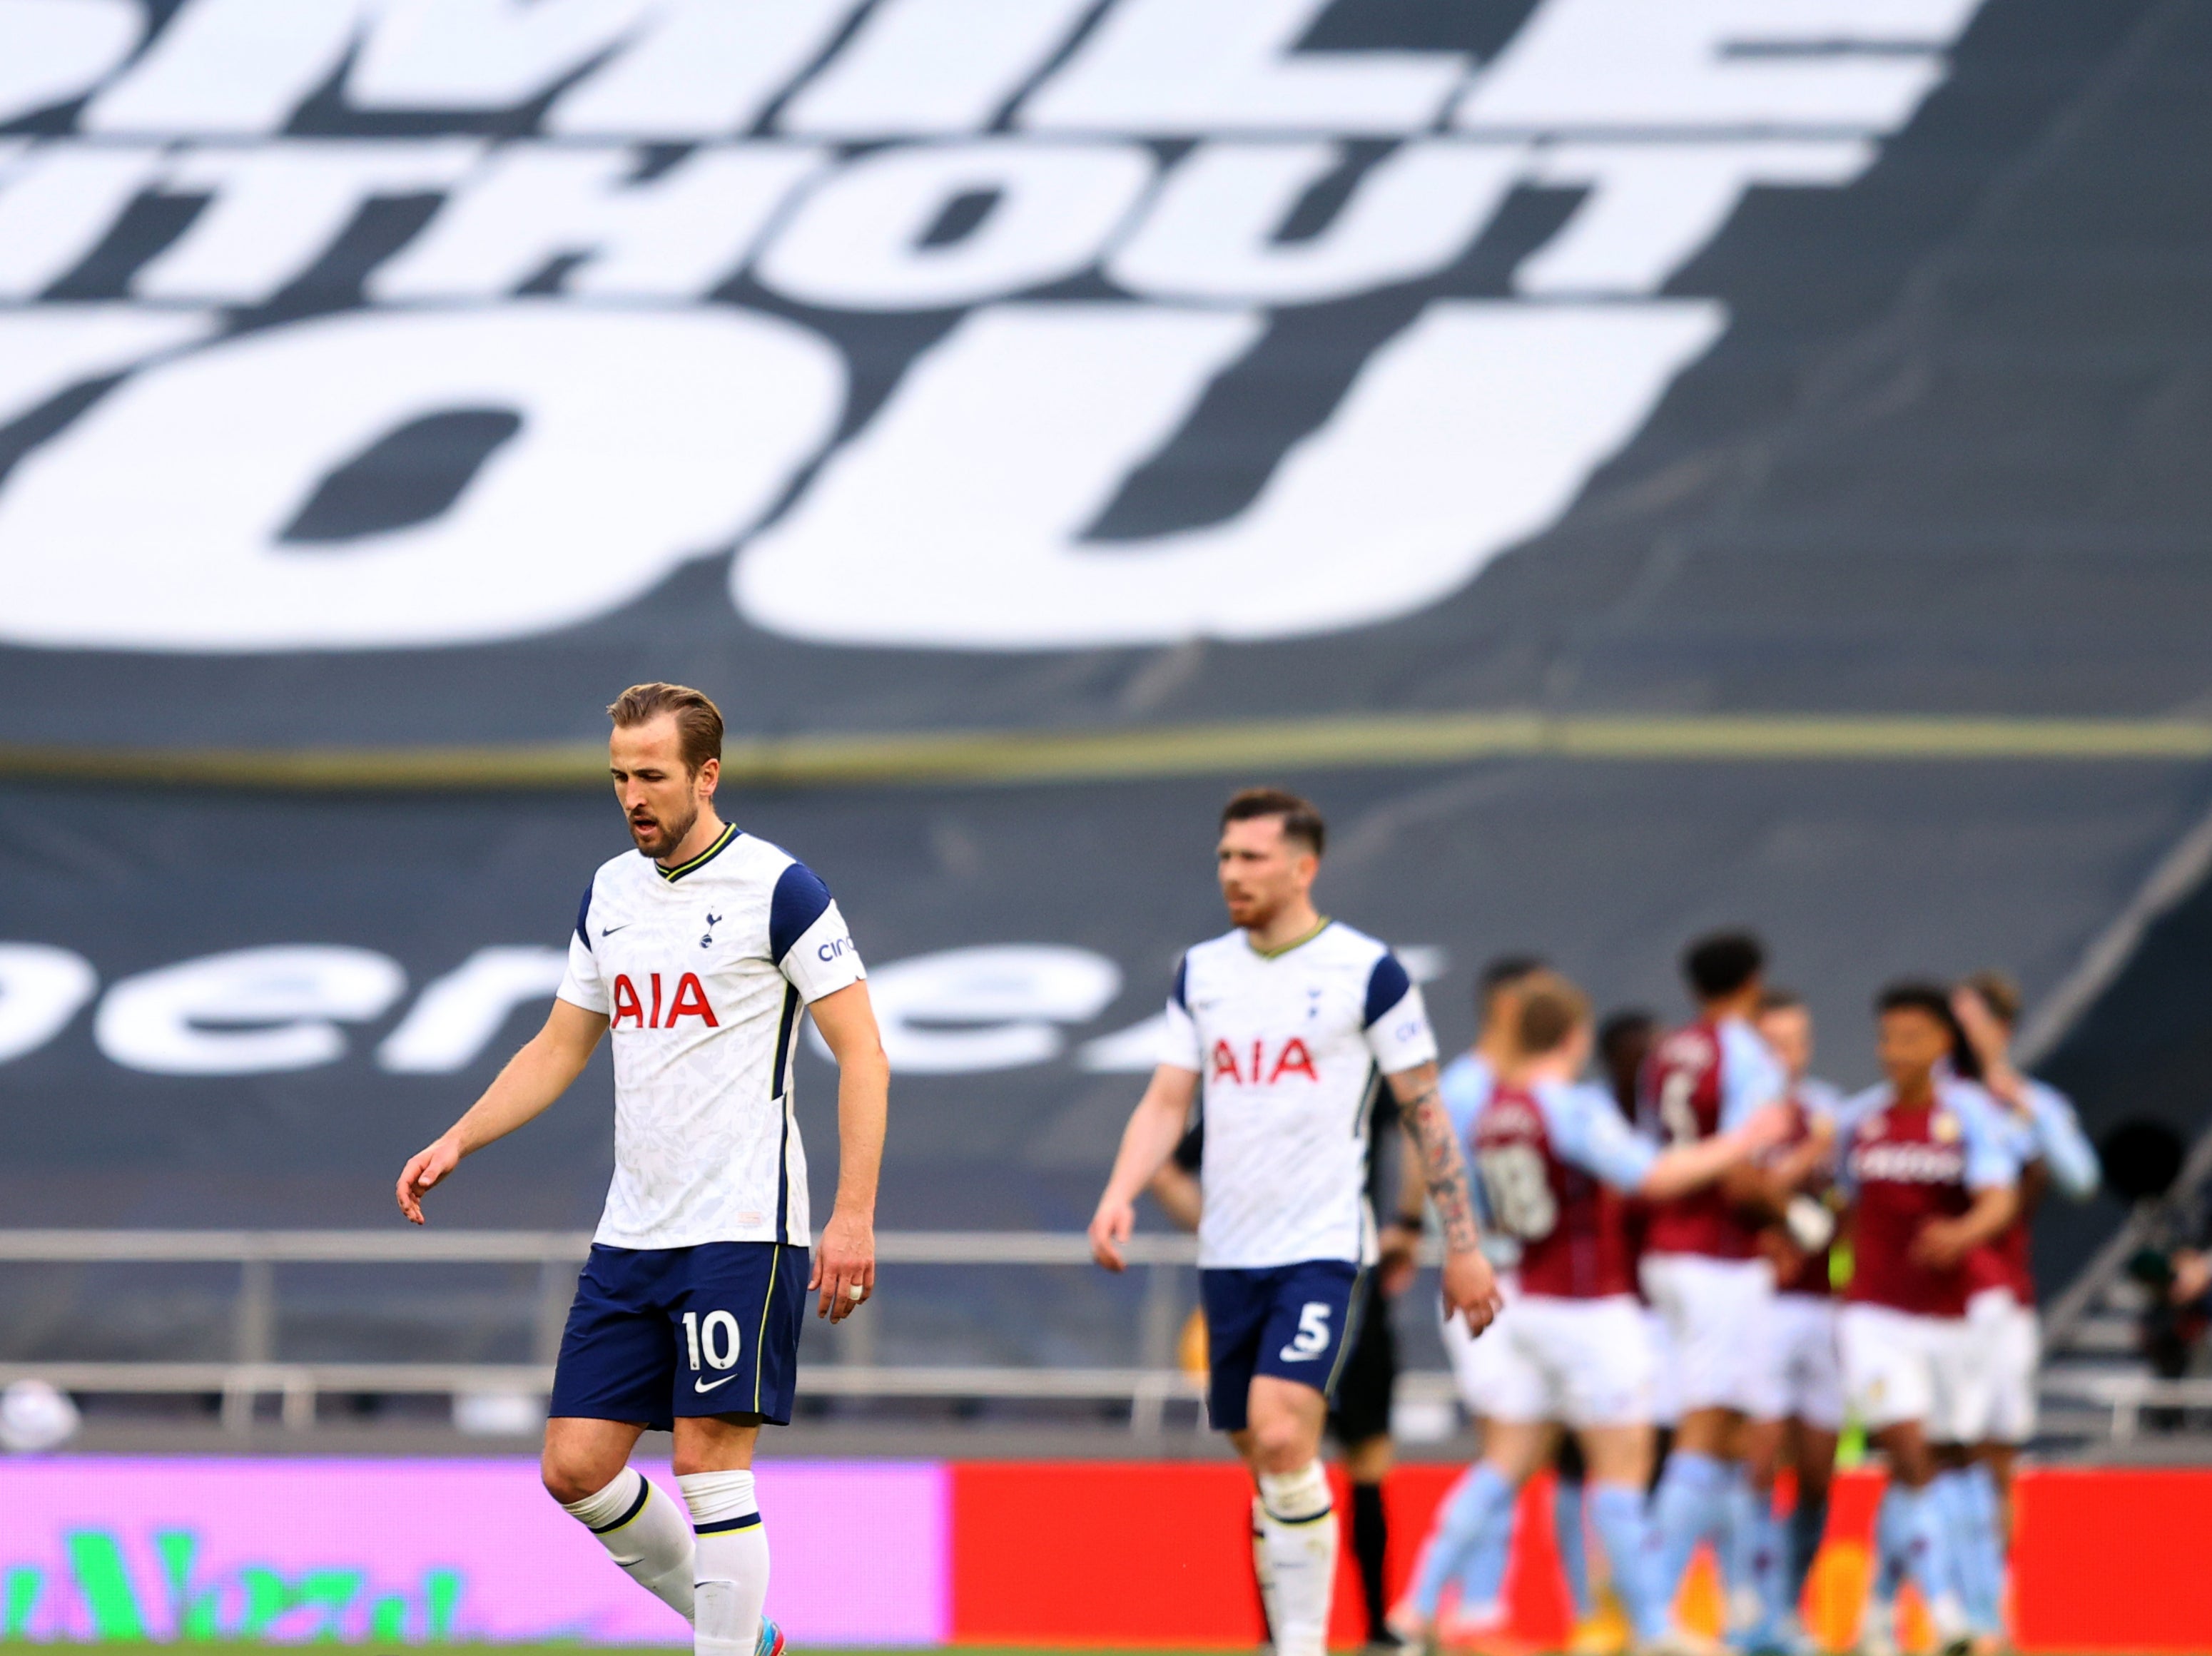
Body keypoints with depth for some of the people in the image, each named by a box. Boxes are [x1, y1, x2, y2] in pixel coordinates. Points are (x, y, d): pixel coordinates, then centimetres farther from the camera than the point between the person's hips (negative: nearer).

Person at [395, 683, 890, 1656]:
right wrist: (456, 1143, 10)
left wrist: (854, 1217, -17)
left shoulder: (777, 888, -8)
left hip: (741, 1229, -7)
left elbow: (862, 1056, -10)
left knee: (710, 1463, -11)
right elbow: (561, 1047, 22)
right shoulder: (609, 892, 12)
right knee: (576, 1465, 3)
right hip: (631, 1236, 7)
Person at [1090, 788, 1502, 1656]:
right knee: (1263, 1458, 8)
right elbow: (1167, 1102, 11)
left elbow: (1425, 1109, -1)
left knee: (1282, 1438, -21)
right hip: (1229, 1253, 6)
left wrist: (1463, 1244, -2)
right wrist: (1119, 1194, -7)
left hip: (1322, 1248, -6)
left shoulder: (1366, 972, -4)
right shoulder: (1202, 973, 11)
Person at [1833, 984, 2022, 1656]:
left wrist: (1963, 1234, -42)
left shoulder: (1973, 1115, -6)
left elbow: (2001, 1201, -22)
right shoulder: (1857, 1118, 3)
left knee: (1914, 1474, 10)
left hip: (1950, 1317, 0)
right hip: (1875, 1317, 0)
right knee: (1912, 1463, -14)